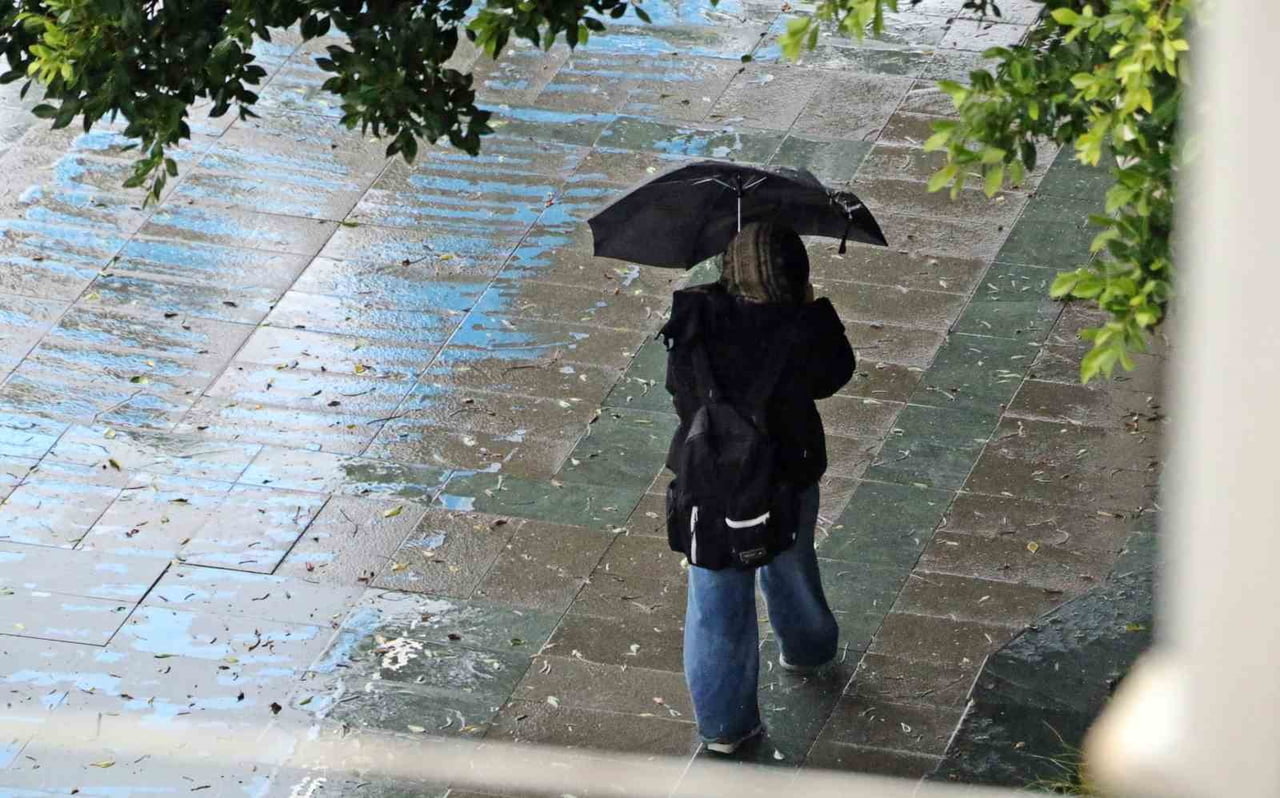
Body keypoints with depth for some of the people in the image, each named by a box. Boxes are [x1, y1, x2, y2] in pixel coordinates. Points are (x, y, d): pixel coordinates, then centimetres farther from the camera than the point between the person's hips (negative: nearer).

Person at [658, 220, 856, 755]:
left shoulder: (697, 319, -18)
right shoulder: (801, 329, -24)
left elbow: (677, 385, -2)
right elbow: (834, 375, -4)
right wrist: (814, 308, 3)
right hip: (785, 479, 0)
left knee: (716, 598, 13)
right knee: (790, 569, 29)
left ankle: (724, 723, 20)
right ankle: (806, 649, 57)